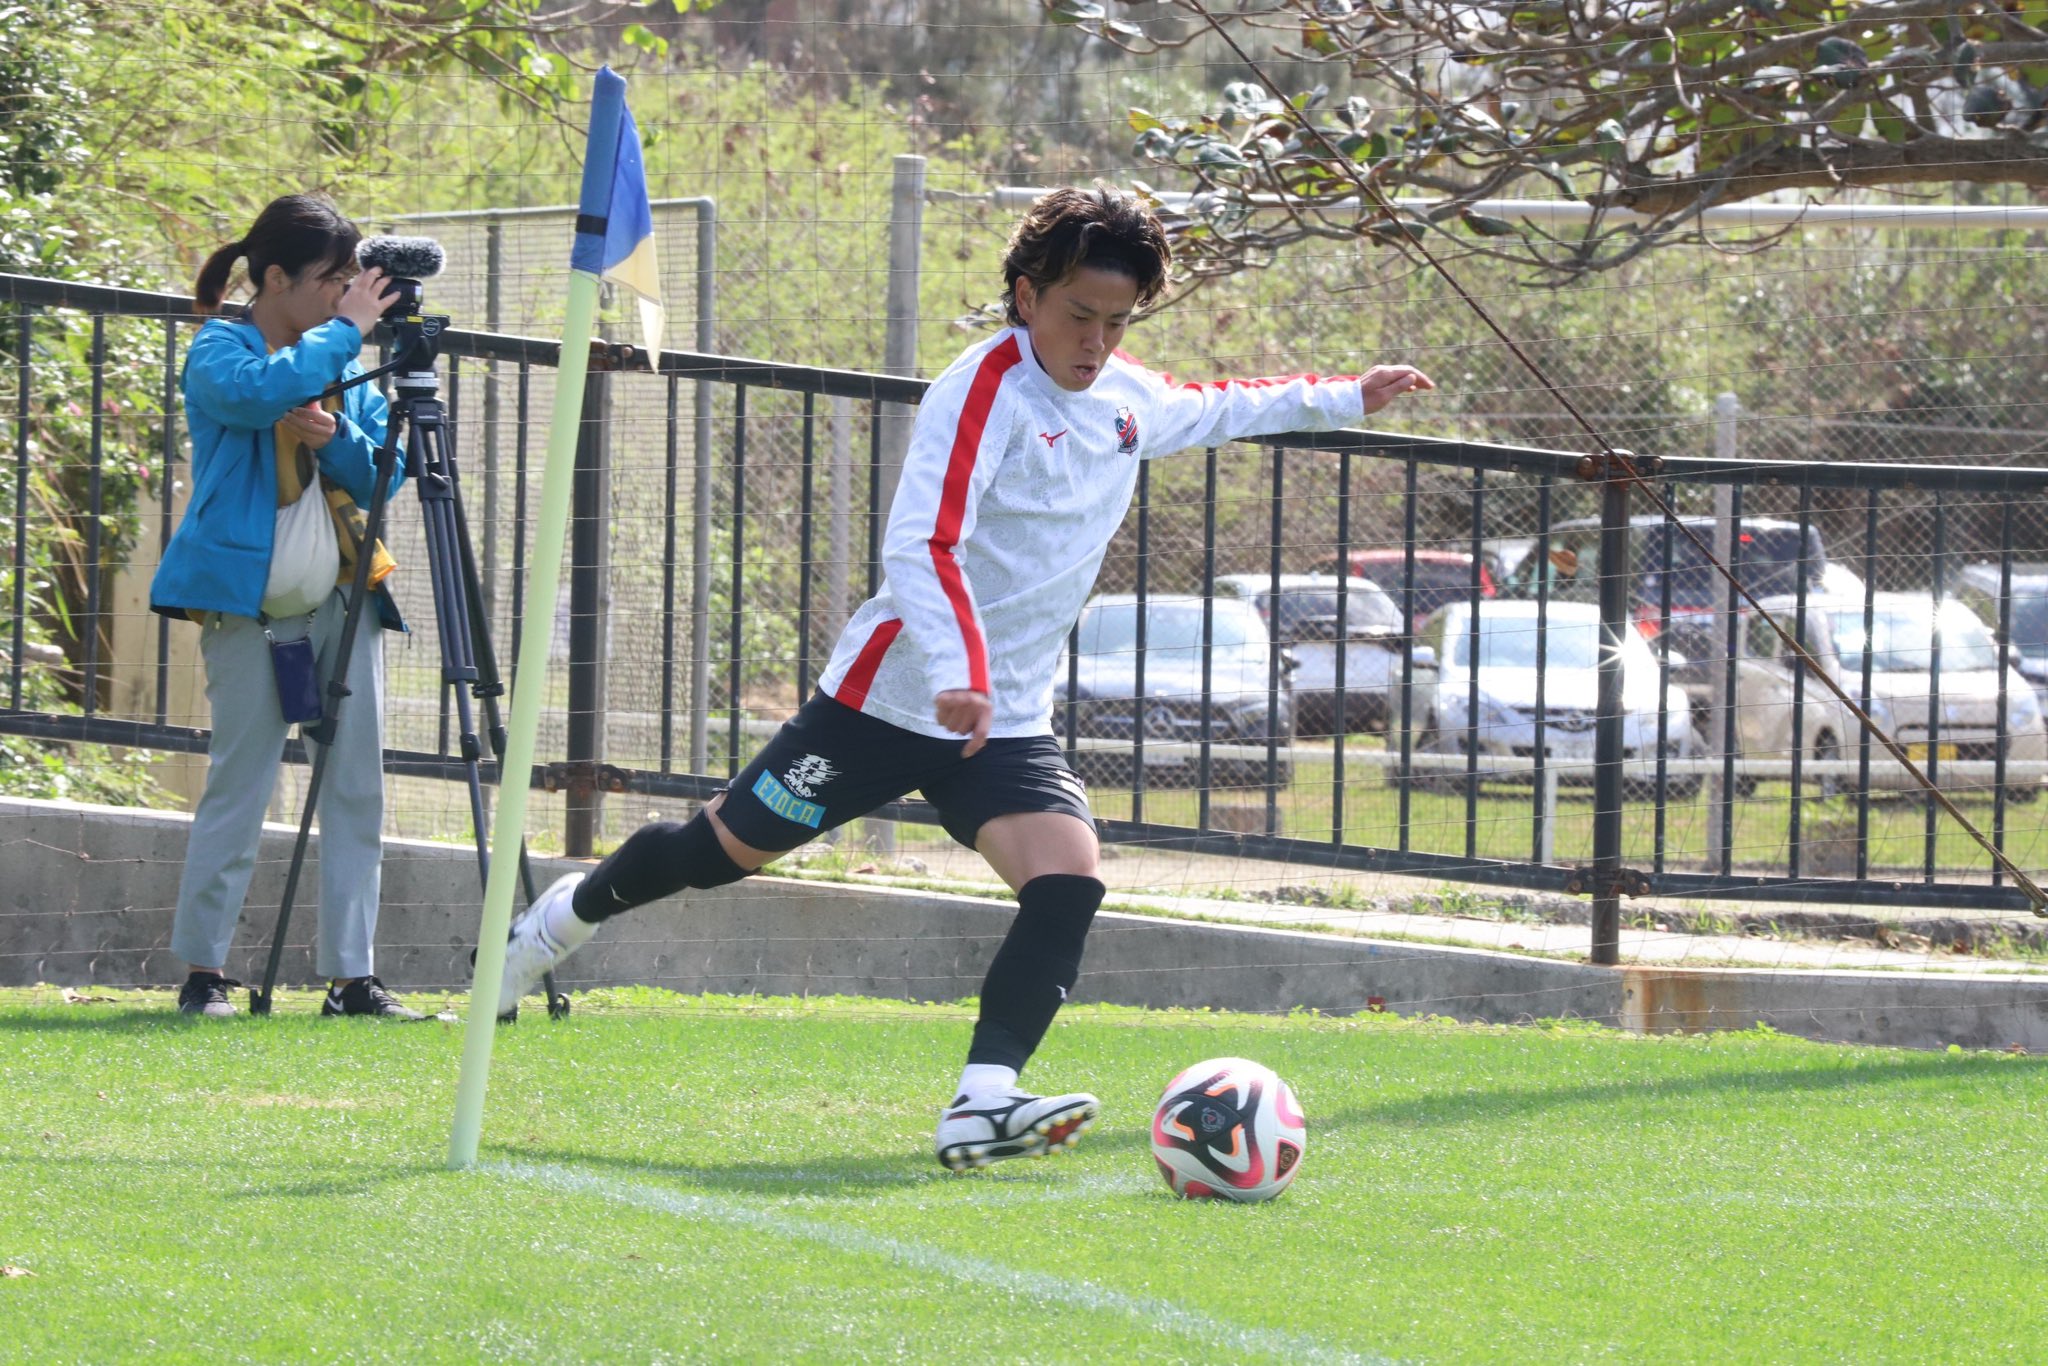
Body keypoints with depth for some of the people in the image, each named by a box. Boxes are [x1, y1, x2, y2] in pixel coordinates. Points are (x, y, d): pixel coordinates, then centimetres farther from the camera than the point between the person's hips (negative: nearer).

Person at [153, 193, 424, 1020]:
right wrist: (347, 331, -15)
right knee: (238, 785, -5)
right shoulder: (219, 353, -3)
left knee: (356, 788, 0)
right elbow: (262, 393, -26)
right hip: (245, 600, -6)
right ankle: (202, 972, 3)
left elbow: (380, 477, 10)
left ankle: (351, 975, 2)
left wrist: (335, 436, -10)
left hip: (339, 599, 6)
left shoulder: (345, 363, 14)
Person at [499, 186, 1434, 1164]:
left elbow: (1214, 408, 31)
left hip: (1011, 719, 6)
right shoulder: (983, 392, -20)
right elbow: (920, 546, -31)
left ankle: (984, 1102, -28)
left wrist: (1343, 399, 33)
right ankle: (575, 912, 37)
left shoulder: (1128, 401, 5)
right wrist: (959, 677, -43)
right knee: (730, 847, 8)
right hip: (891, 696, -6)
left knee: (1069, 881, -19)